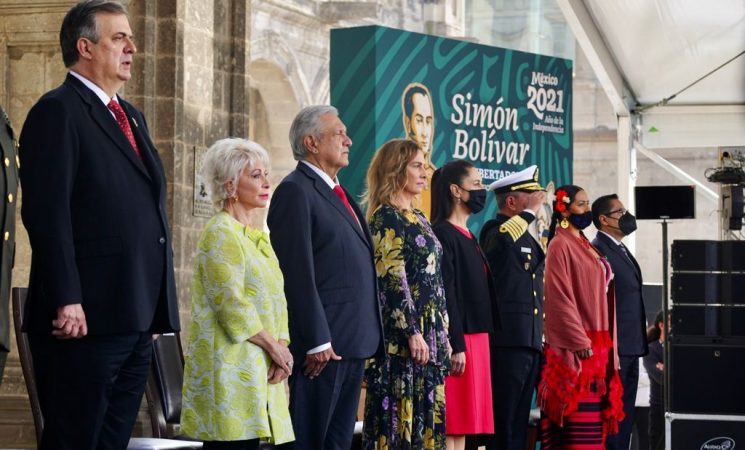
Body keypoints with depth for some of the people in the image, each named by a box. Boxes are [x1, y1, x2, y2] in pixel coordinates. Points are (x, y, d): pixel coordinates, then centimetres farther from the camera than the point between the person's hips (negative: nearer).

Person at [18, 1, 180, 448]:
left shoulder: (131, 116, 21)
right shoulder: (58, 111, -7)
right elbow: (47, 214, -16)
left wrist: (158, 308, 19)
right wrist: (66, 302, -22)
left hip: (137, 321, 8)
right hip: (85, 319, -8)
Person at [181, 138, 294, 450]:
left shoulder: (256, 237, 19)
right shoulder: (221, 234, -7)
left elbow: (276, 300, 16)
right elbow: (231, 303, -16)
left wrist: (282, 347, -1)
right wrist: (274, 347, -10)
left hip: (258, 369, 8)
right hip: (231, 367, -8)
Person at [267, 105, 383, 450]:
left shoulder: (338, 194, 19)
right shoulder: (295, 191, -9)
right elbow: (298, 274, -16)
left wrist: (367, 337, 15)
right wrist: (317, 342, -19)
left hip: (353, 343, 9)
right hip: (322, 345, -9)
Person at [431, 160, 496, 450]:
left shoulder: (468, 237, 18)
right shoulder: (442, 234, -11)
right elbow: (445, 295, -17)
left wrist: (479, 343, 16)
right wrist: (456, 346, -21)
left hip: (476, 337, 9)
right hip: (459, 341, -9)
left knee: (465, 425, 9)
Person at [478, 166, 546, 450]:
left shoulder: (527, 237, 22)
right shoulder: (494, 230, -5)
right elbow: (500, 239, -32)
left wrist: (542, 338, 26)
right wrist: (531, 212, -18)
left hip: (531, 342, 9)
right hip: (508, 341, -9)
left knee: (519, 423, 9)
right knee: (503, 422, -9)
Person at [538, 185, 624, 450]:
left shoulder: (584, 246, 19)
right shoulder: (560, 244, -7)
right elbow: (560, 297, -14)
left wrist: (606, 348, 15)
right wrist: (581, 343, -19)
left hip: (598, 346, 9)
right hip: (575, 350, -9)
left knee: (594, 423, 6)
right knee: (578, 427, -11)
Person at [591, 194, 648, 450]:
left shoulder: (622, 250, 20)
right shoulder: (597, 250, -12)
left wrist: (641, 340, 19)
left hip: (630, 348, 10)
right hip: (612, 348, -10)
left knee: (625, 416, 12)